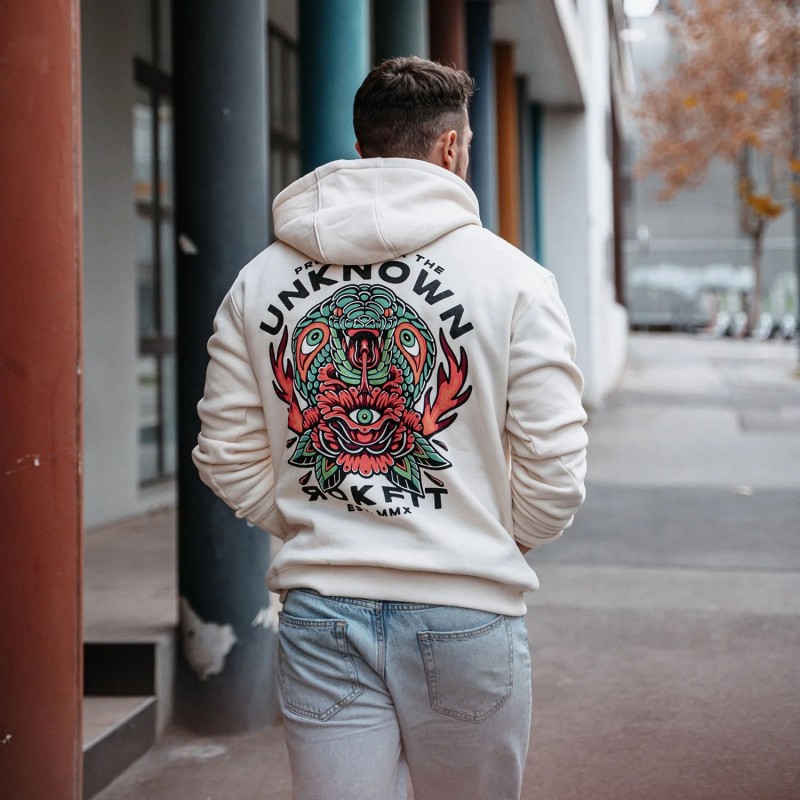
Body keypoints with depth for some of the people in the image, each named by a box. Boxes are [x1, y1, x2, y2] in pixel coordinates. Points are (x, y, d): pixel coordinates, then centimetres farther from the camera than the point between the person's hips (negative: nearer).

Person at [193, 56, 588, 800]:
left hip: (319, 612, 2)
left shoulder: (259, 278, 5)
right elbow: (553, 472, -7)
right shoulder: (511, 277, -5)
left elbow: (227, 460, 5)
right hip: (467, 611, -2)